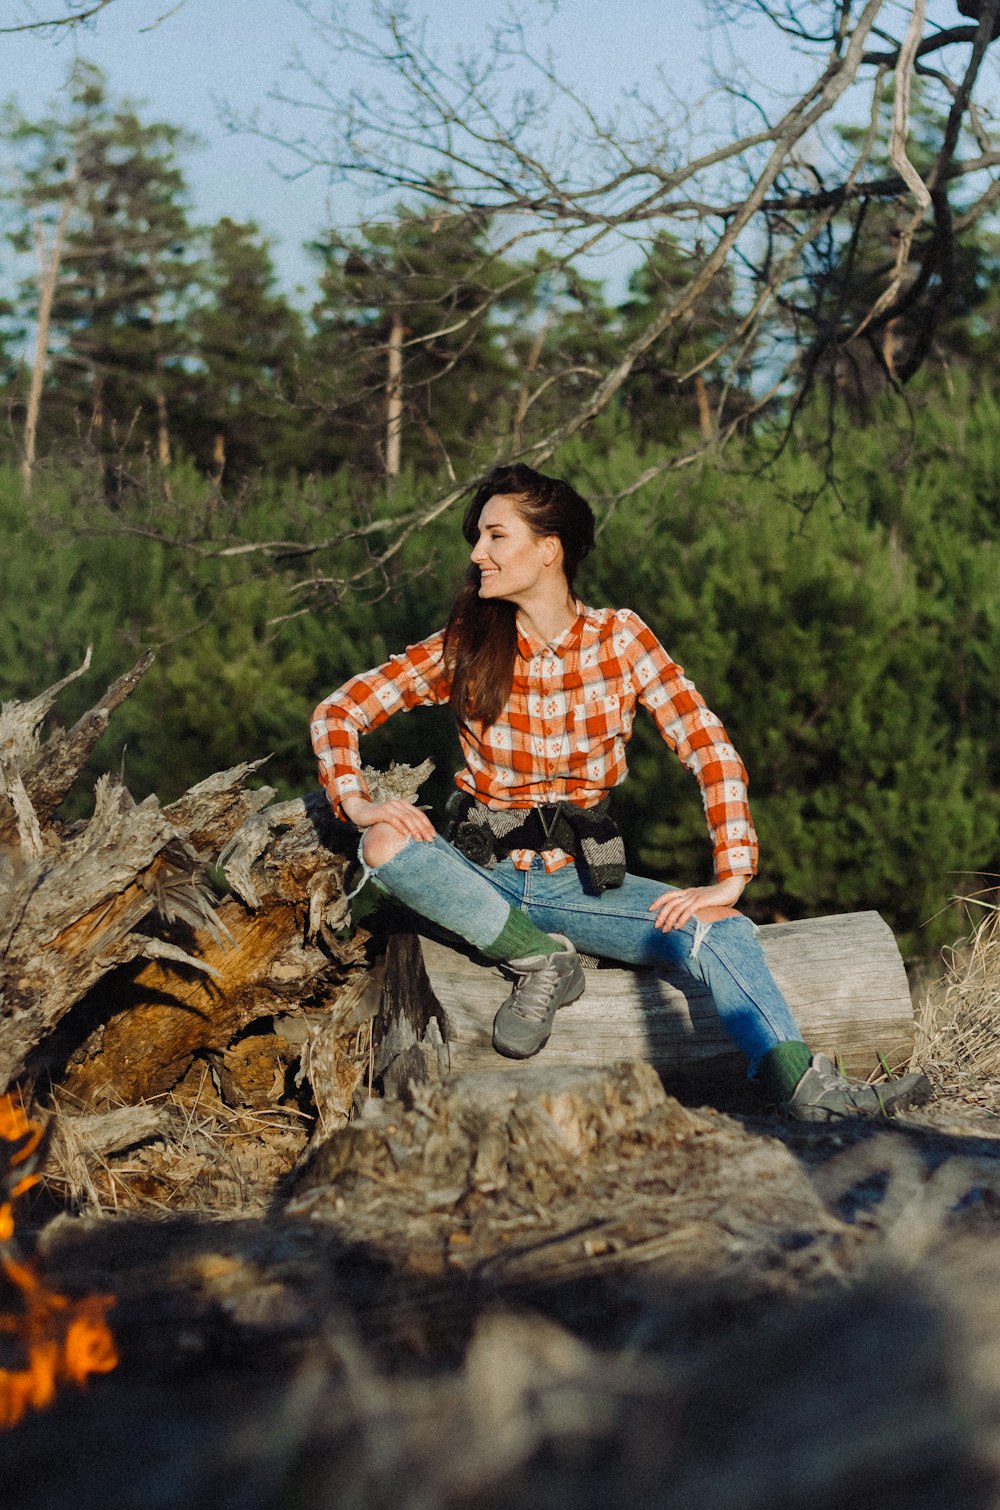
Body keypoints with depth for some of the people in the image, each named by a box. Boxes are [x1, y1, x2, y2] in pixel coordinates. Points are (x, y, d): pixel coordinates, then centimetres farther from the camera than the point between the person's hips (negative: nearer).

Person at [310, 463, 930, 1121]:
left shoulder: (619, 637, -6)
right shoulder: (464, 647, -5)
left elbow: (710, 747, -11)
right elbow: (337, 712, -3)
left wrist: (731, 880, -23)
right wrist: (357, 802, -23)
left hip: (582, 881, 0)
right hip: (484, 880, 0)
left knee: (721, 932, -26)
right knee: (386, 845, -31)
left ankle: (807, 1089, -38)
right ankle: (540, 958, -17)